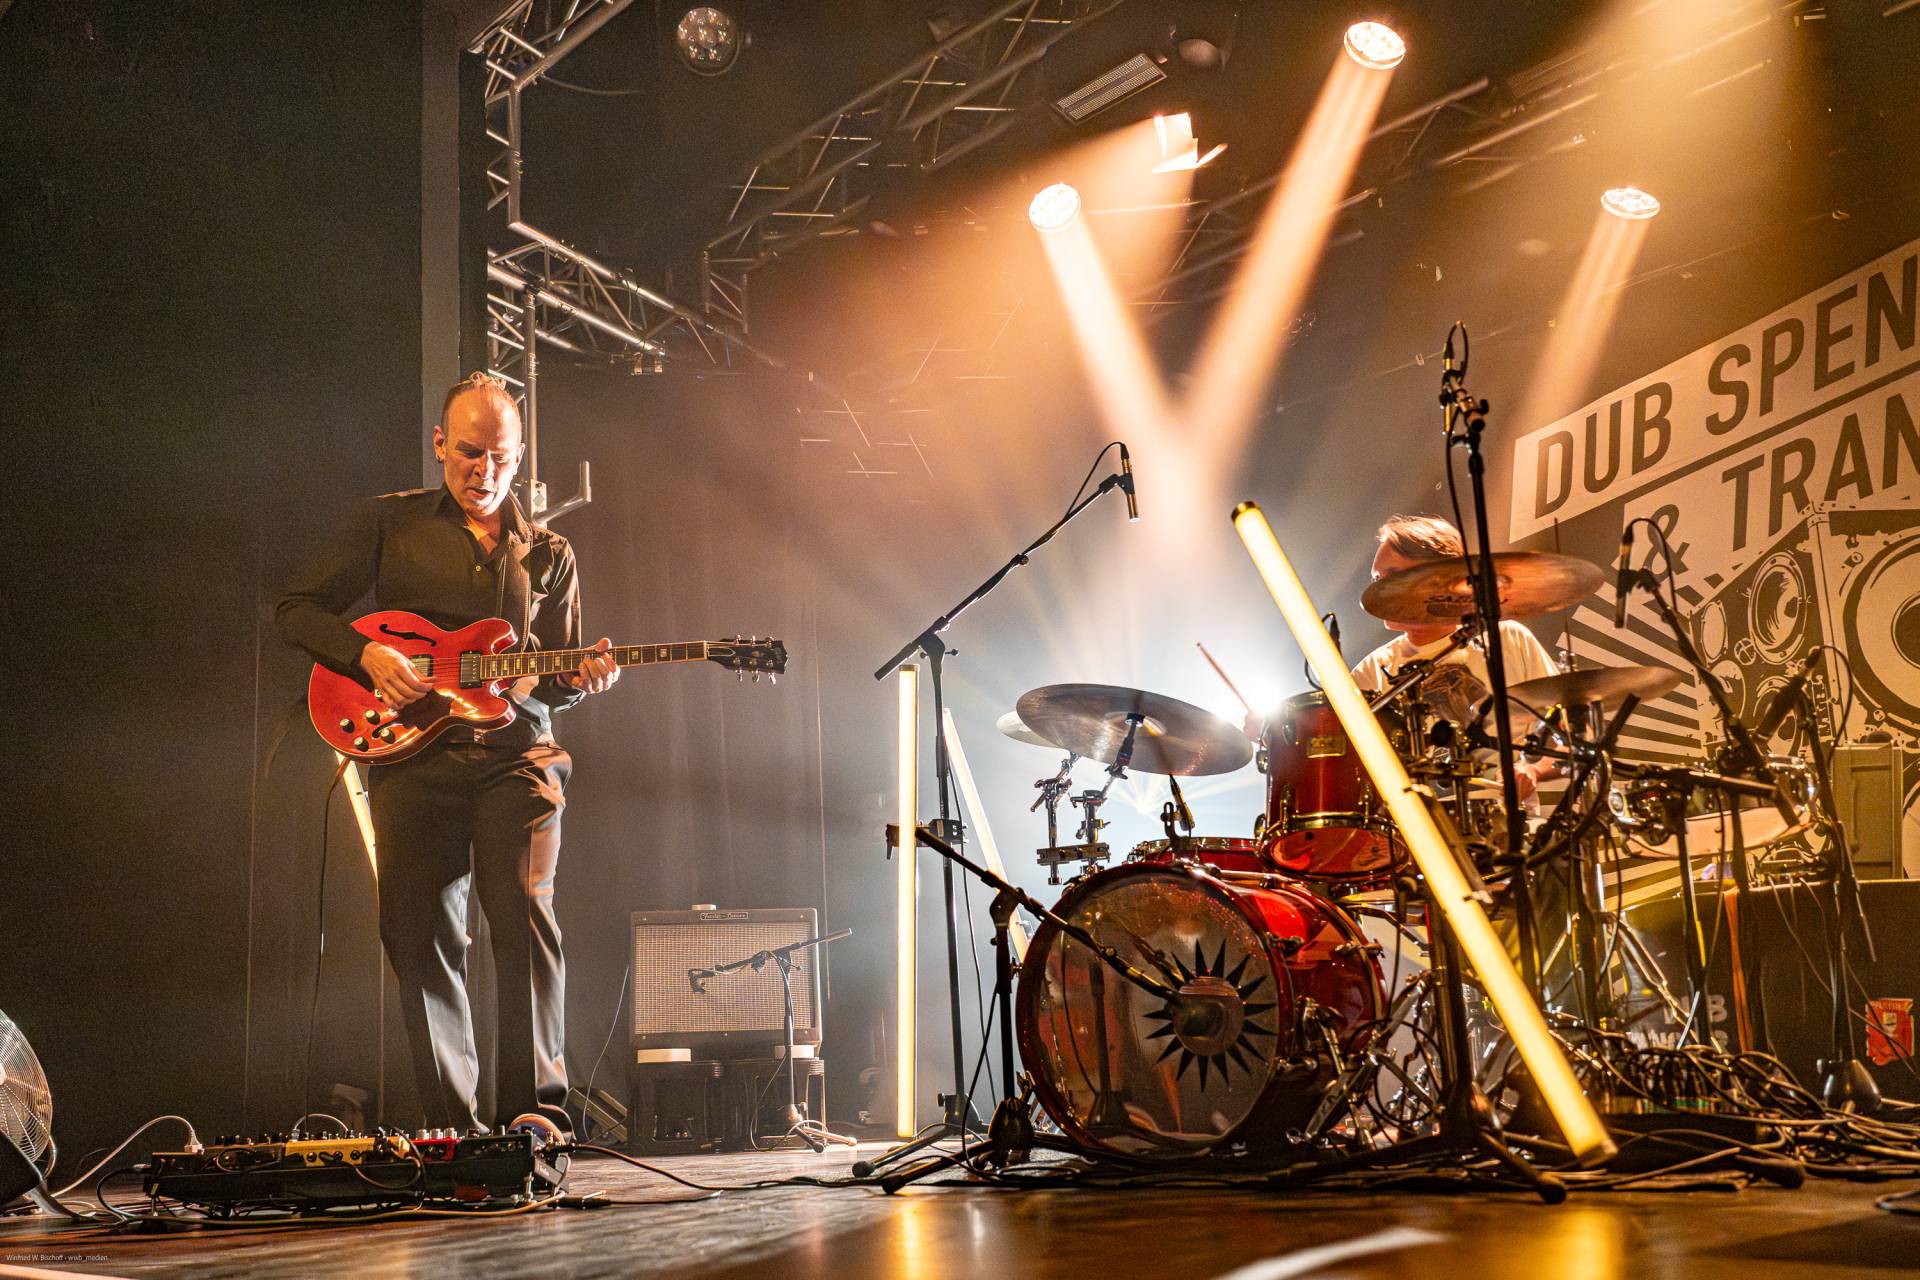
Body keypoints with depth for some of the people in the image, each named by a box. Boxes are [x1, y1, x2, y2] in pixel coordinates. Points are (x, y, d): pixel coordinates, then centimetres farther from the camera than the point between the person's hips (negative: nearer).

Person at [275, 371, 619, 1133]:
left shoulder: (547, 554, 17)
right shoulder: (388, 524, 12)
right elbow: (296, 608, 11)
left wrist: (578, 680, -3)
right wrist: (367, 655, -6)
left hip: (516, 755, 0)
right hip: (413, 757, 0)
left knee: (525, 914, -17)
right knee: (419, 935, -1)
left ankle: (535, 1109, -13)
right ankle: (449, 1122, 7)